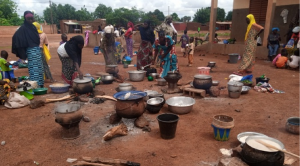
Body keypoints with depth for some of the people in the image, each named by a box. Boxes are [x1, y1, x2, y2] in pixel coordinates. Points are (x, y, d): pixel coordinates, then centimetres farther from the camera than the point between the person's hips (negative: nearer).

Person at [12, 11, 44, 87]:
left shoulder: (33, 26, 15)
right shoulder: (23, 28, -8)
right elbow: (16, 36, -20)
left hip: (37, 49, 8)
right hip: (31, 50, -8)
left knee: (39, 67, 10)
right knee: (33, 67, -9)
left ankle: (40, 83, 19)